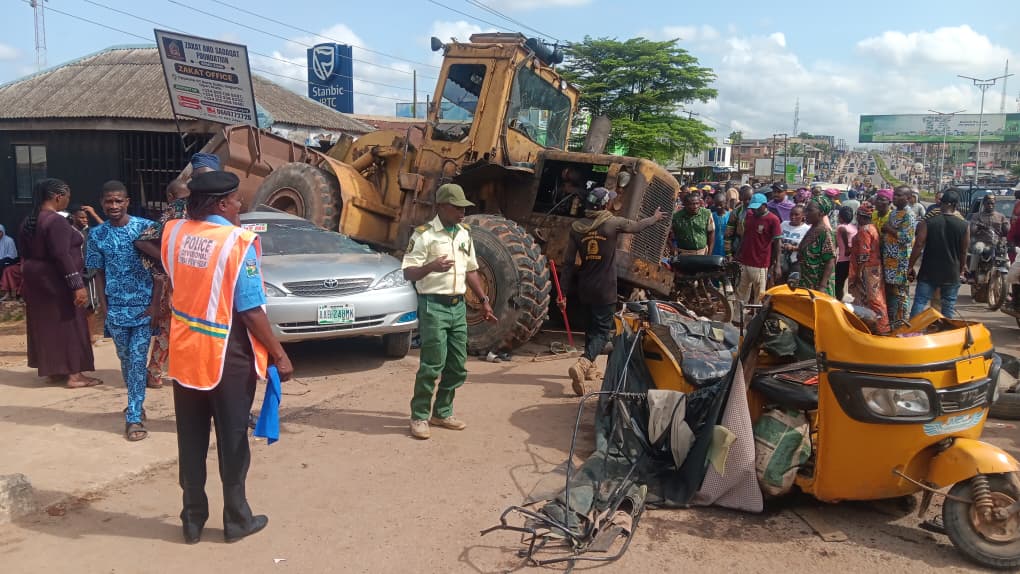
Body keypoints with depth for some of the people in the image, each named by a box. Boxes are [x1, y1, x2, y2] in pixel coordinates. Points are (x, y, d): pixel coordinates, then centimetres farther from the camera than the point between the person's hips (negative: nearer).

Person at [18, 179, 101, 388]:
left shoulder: (29, 221, 10)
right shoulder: (56, 221, -19)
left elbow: (24, 254, 16)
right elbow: (62, 255, -25)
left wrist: (27, 279, 24)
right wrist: (77, 285, -25)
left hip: (35, 278, 9)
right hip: (55, 281, -9)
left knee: (45, 323, 14)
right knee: (68, 324, -2)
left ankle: (53, 371, 22)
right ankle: (74, 375, 0)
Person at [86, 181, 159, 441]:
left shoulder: (146, 227, -7)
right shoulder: (97, 235, 1)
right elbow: (99, 273, 7)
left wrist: (155, 304, -9)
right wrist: (104, 308, 1)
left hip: (144, 307, -3)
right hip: (116, 309, 3)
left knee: (138, 360, -5)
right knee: (125, 359, 14)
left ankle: (134, 417, 0)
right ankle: (135, 404, 34)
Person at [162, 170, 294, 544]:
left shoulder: (173, 232, 0)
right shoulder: (237, 242, -18)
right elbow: (250, 310, -19)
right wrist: (279, 354, -12)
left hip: (184, 351, 6)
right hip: (226, 357, -6)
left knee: (191, 439, 15)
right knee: (232, 439, 8)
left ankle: (193, 519, 26)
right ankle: (236, 519, 20)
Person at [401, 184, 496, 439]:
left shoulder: (465, 234, 12)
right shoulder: (424, 234, -9)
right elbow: (408, 272, -12)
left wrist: (484, 300, 17)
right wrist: (431, 267, -31)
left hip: (458, 305, 7)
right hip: (433, 306, -7)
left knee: (457, 367, 10)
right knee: (432, 365, -8)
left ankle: (442, 413, 25)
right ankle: (419, 417, 6)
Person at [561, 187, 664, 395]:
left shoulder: (577, 227, -1)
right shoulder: (613, 223, -10)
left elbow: (568, 263, -1)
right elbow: (637, 226, 11)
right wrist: (655, 218, 32)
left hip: (584, 289, 5)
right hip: (605, 290, -5)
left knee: (592, 326, 24)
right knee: (602, 332, -3)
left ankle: (589, 367, 33)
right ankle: (582, 364, -27)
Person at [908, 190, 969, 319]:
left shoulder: (927, 223, -7)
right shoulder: (964, 226, -2)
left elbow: (918, 246, -10)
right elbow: (964, 252, 5)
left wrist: (910, 267, -2)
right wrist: (961, 270, 18)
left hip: (928, 272, -1)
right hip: (952, 274, 1)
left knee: (920, 302, 2)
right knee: (948, 306, 10)